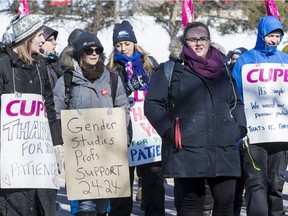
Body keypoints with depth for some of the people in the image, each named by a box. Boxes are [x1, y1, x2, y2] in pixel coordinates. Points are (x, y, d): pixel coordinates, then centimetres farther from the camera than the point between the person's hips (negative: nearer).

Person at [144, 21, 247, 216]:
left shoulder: (222, 70, 19)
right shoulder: (171, 70, 5)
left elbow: (236, 103, 28)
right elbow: (152, 104, 1)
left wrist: (240, 127, 11)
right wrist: (169, 130, -11)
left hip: (224, 151, 4)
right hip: (187, 151, -4)